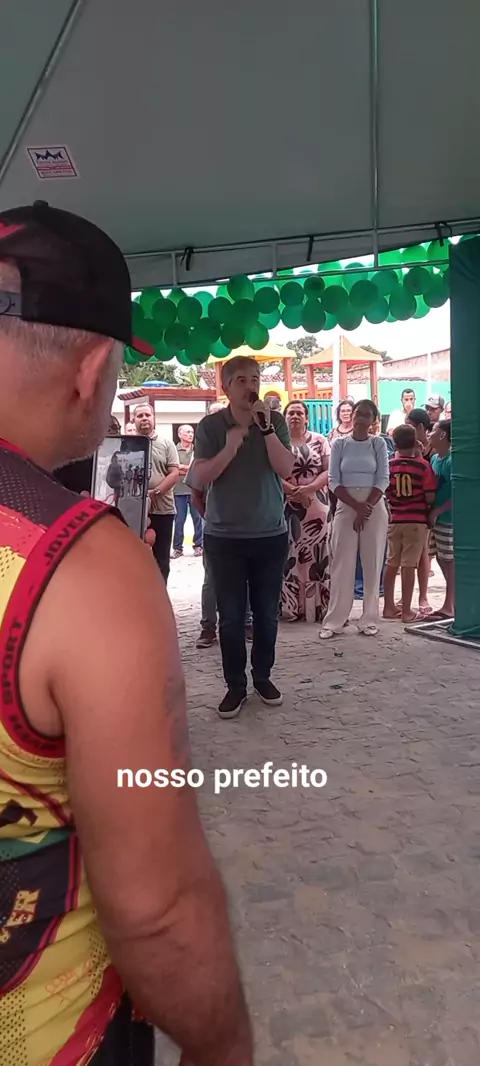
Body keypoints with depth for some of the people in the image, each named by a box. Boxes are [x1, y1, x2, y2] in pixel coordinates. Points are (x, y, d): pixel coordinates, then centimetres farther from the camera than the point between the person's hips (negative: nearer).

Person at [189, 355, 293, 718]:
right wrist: (229, 448, -21)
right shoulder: (211, 425, -3)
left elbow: (286, 469, -11)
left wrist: (265, 427, -17)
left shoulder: (276, 421, 1)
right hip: (224, 536, -1)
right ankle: (236, 685, 15)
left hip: (271, 534, 1)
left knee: (267, 612, 10)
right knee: (231, 615, 3)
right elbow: (199, 479, -9)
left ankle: (263, 676, 27)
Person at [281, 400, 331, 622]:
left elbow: (328, 471, 0)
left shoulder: (320, 441, 7)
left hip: (317, 506, 1)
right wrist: (294, 491, -16)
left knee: (316, 555, 1)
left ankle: (317, 606, 8)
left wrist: (309, 488, -16)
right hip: (287, 506, 0)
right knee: (289, 555, 0)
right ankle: (290, 606, 6)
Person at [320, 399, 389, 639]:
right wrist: (356, 506, -14)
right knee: (342, 564, 1)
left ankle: (369, 619, 12)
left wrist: (366, 508, -13)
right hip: (345, 507, 0)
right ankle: (334, 620, 6)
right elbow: (333, 482, -3)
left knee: (372, 564, 3)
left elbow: (383, 480, -3)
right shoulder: (339, 444, 3)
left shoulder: (378, 444, 3)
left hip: (374, 508, 0)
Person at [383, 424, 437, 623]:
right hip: (417, 521, -3)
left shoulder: (388, 465, -1)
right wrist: (428, 510, 9)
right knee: (409, 566, -2)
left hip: (394, 520, 3)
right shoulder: (423, 465, -10)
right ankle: (406, 611, 3)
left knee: (392, 564, 13)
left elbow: (384, 494, 6)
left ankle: (389, 606, 20)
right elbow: (430, 497, -11)